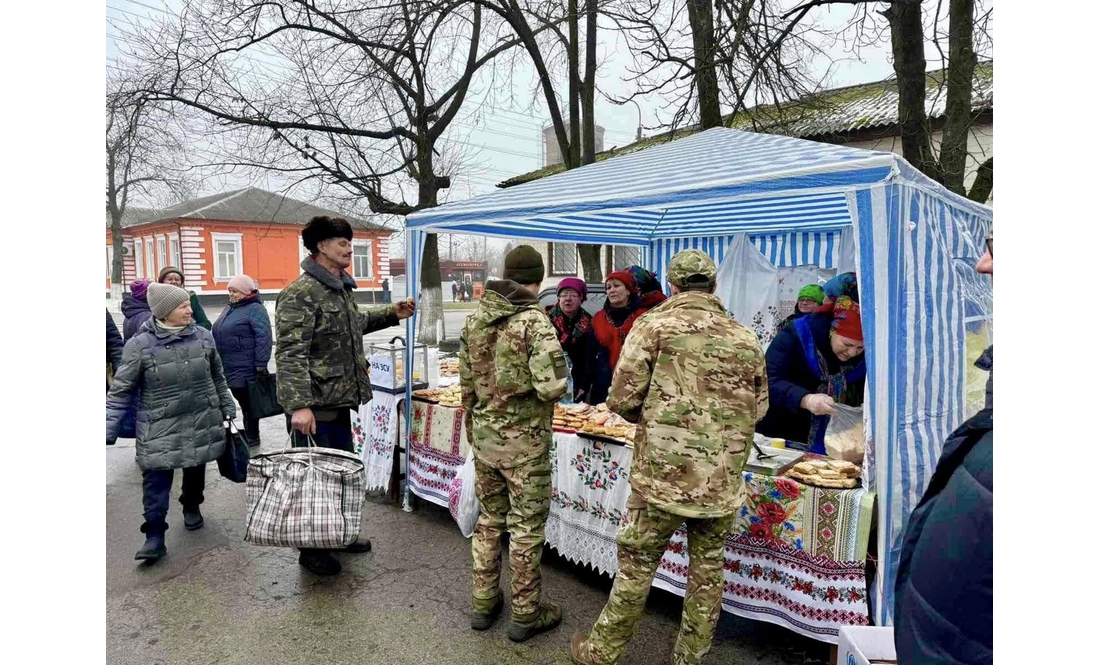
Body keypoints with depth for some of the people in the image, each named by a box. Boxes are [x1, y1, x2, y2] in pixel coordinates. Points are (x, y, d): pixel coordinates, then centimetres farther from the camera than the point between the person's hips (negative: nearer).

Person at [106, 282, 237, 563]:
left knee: (196, 470, 17)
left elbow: (218, 378, 11)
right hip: (160, 427, -3)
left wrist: (227, 408, 14)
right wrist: (109, 429, -11)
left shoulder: (203, 337, -1)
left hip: (202, 421, 3)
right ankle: (155, 535, 7)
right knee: (156, 479, -4)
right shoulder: (139, 345, -11)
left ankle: (191, 507, 42)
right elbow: (120, 391, -6)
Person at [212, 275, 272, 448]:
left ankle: (252, 438, 11)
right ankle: (248, 435, 26)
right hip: (230, 368, 9)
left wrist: (260, 365, -23)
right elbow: (219, 335, 24)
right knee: (243, 403, 16)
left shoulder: (255, 309, -12)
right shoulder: (229, 309, 16)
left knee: (249, 403, 1)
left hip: (246, 369, -9)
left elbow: (263, 338, -19)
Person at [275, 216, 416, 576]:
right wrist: (298, 405, -31)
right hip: (314, 407, -9)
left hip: (340, 401, 10)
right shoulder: (300, 294, -18)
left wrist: (391, 314, 22)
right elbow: (290, 354, -24)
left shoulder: (342, 288, 12)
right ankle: (311, 549, 23)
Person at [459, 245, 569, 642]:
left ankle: (483, 603, 33)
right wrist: (559, 380, -1)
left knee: (490, 518, 20)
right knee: (526, 525, 9)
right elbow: (552, 386, -25)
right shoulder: (534, 321, -17)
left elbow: (466, 381, 8)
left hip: (484, 434, 6)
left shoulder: (475, 318, 2)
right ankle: (525, 614, 24)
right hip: (523, 439, -6)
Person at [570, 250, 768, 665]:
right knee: (707, 570, 18)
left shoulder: (653, 326, -7)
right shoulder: (746, 339, 5)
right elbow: (758, 408, 14)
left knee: (637, 564, 11)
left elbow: (622, 400, -9)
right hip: (723, 482, 4)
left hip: (664, 475, -3)